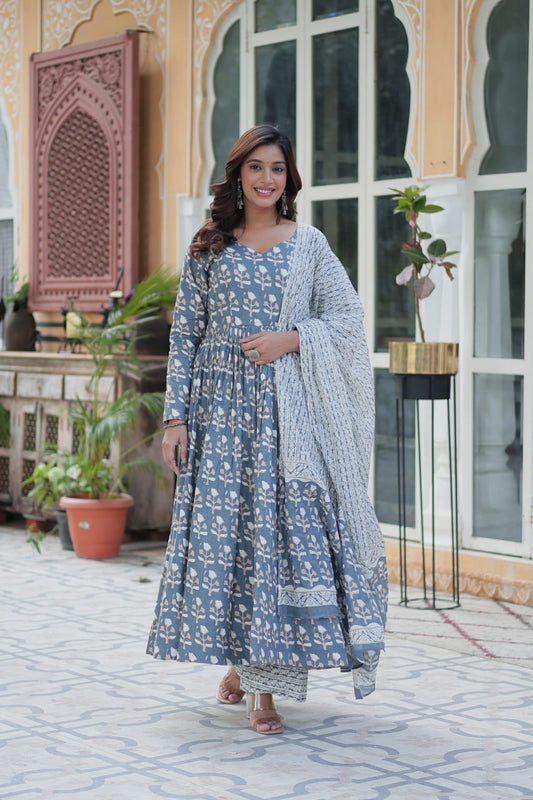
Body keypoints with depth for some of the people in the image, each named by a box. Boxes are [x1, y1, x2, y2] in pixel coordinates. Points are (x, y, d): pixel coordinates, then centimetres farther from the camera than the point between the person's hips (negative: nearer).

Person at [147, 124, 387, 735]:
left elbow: (348, 317, 5)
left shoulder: (309, 244, 7)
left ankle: (264, 683, 0)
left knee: (282, 529, -6)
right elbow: (184, 335, 6)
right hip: (221, 410, 1)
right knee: (218, 530, 0)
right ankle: (238, 661, 19)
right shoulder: (208, 248, 8)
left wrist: (291, 339, -11)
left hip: (288, 415, -1)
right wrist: (176, 416, -1)